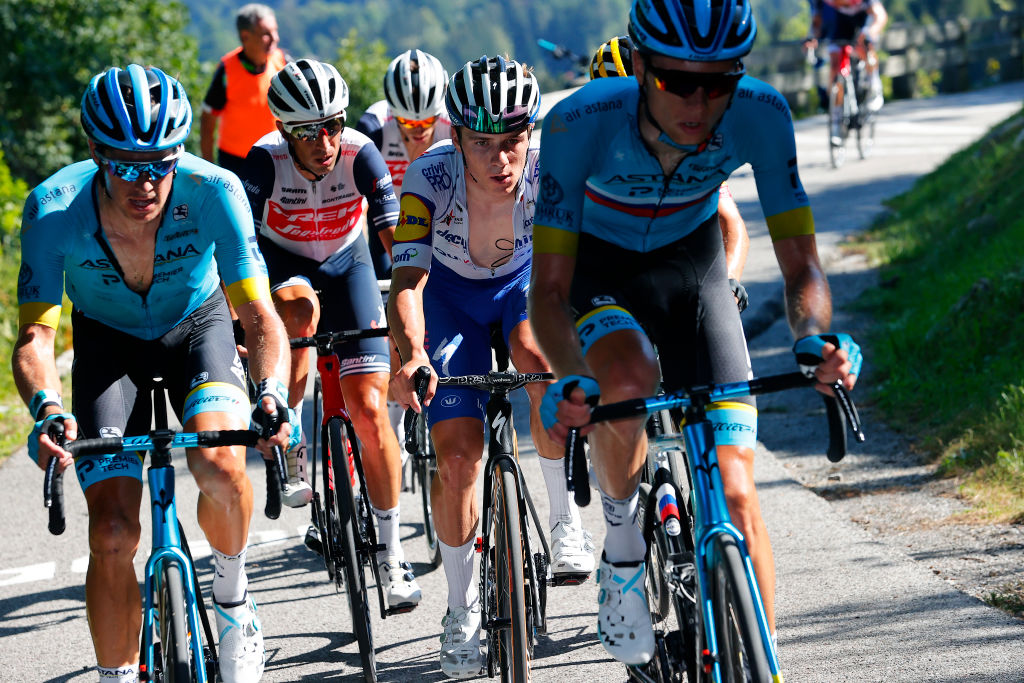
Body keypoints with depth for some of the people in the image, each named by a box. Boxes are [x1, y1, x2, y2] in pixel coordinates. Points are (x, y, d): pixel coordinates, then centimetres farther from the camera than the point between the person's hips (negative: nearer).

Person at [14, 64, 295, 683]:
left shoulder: (214, 191, -33)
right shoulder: (54, 208, -32)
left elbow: (261, 317, -34)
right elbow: (35, 336, -32)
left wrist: (272, 392, -54)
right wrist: (47, 408, -53)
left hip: (197, 324, -1)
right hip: (108, 339, 1)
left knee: (220, 467, -29)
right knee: (113, 533, -12)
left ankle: (233, 600, 0)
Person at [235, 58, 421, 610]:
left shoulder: (360, 156, -28)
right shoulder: (265, 161, -29)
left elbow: (397, 241, -30)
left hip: (345, 262, 1)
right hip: (281, 261, 0)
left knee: (369, 407, -10)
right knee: (301, 311, -38)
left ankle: (390, 551, 2)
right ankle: (288, 447, -17)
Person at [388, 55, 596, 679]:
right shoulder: (430, 178, -34)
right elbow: (407, 281, -39)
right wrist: (412, 355, -58)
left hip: (526, 277, 0)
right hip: (452, 291, 0)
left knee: (539, 356, -33)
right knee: (457, 453, -10)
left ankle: (566, 521, -13)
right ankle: (462, 606, 10)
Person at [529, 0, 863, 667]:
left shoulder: (760, 115, -28)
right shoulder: (582, 122, -34)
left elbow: (801, 263, -23)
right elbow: (549, 288, -31)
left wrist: (814, 339, -45)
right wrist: (572, 379, -50)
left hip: (693, 268, 2)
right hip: (599, 270, -2)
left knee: (735, 497, -9)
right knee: (630, 382, -35)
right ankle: (621, 533, -6)